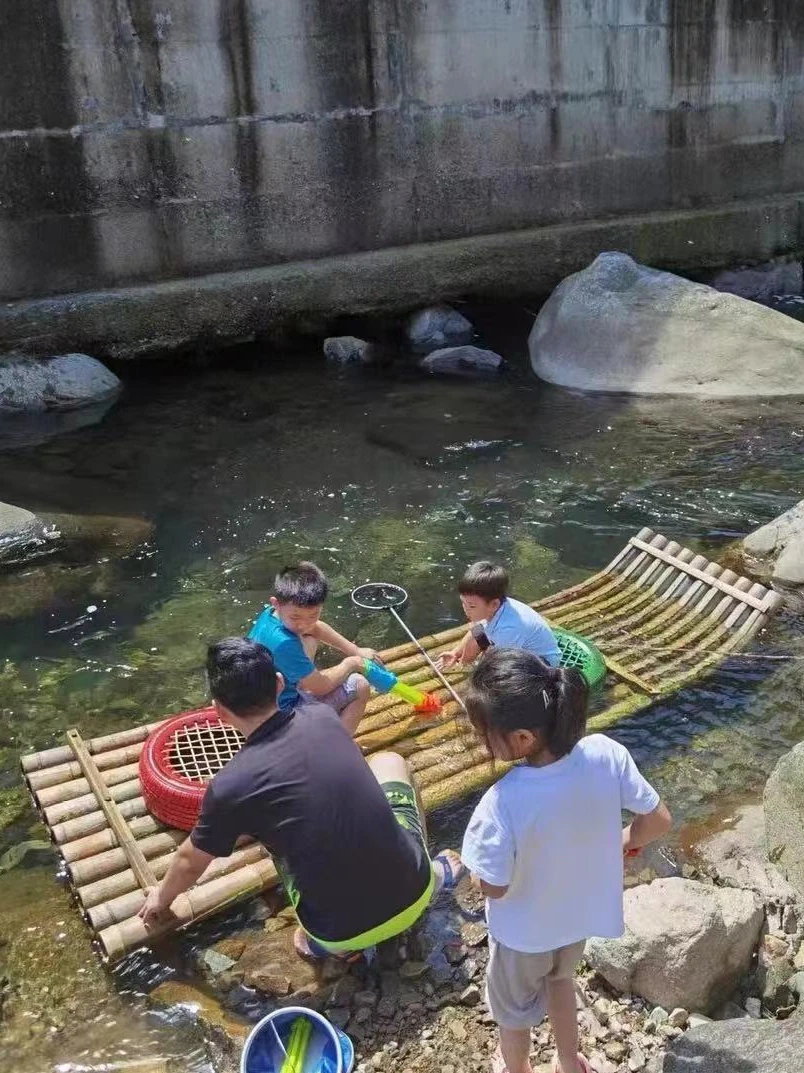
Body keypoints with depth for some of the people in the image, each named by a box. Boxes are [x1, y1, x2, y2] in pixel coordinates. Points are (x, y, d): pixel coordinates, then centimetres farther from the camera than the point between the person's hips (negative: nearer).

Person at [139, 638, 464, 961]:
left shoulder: (229, 786, -14)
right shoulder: (323, 717, -3)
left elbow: (190, 861, 8)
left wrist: (162, 897, 30)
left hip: (345, 934, -2)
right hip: (415, 894, 3)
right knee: (388, 761, 26)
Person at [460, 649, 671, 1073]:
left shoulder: (502, 804, -41)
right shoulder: (606, 753, -29)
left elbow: (494, 887, -26)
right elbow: (658, 820, -15)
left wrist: (471, 866, -5)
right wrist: (620, 843, 5)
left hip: (525, 931, -4)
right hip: (581, 910, 4)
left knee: (512, 1008, 29)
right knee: (559, 978, 37)